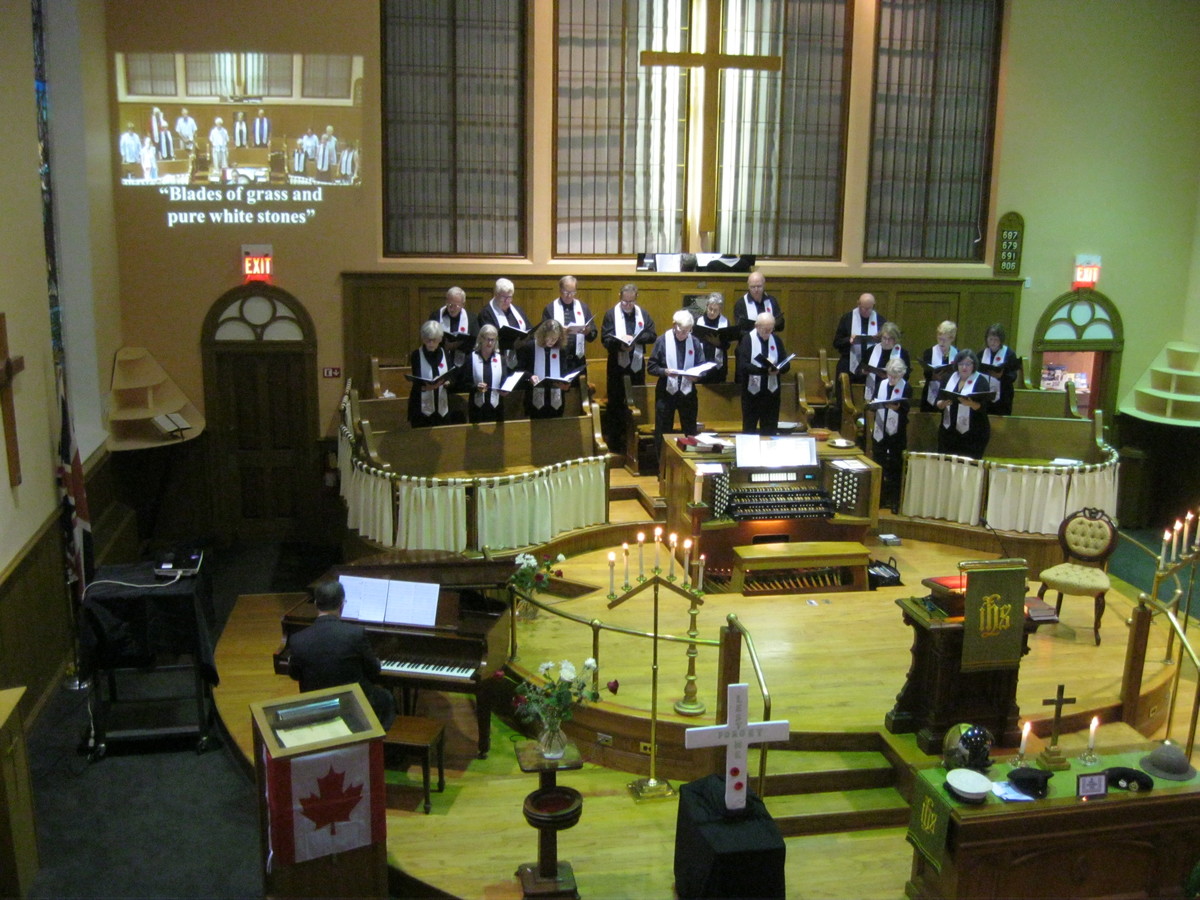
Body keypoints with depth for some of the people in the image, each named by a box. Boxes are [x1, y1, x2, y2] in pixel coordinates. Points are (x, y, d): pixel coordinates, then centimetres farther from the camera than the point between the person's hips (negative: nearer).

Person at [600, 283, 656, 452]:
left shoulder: (643, 314, 7)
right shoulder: (611, 314, -2)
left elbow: (652, 335, 0)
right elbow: (605, 338, -10)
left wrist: (635, 338, -15)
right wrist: (620, 344, -26)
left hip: (637, 363, 3)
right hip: (617, 364, -3)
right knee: (615, 402, 3)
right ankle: (614, 439, 10)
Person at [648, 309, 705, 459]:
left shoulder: (695, 342, -2)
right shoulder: (663, 341, -6)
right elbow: (651, 366, -4)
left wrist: (696, 375, -17)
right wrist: (665, 371, -22)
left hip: (688, 393, 1)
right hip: (666, 392, -1)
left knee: (690, 432, 10)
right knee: (663, 432, 7)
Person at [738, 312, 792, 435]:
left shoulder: (776, 340, 6)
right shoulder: (747, 339, -6)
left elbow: (786, 364, 6)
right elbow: (743, 366, -16)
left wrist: (778, 369, -17)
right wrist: (764, 370, -27)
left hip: (771, 391, 3)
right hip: (752, 391, -3)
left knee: (770, 430, 7)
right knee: (749, 429, 5)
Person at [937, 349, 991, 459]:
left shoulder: (982, 381, -2)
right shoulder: (950, 378, 10)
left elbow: (984, 407, -11)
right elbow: (938, 403, 9)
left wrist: (971, 404, -30)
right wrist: (943, 403, -13)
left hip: (973, 435, -4)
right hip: (948, 432, 4)